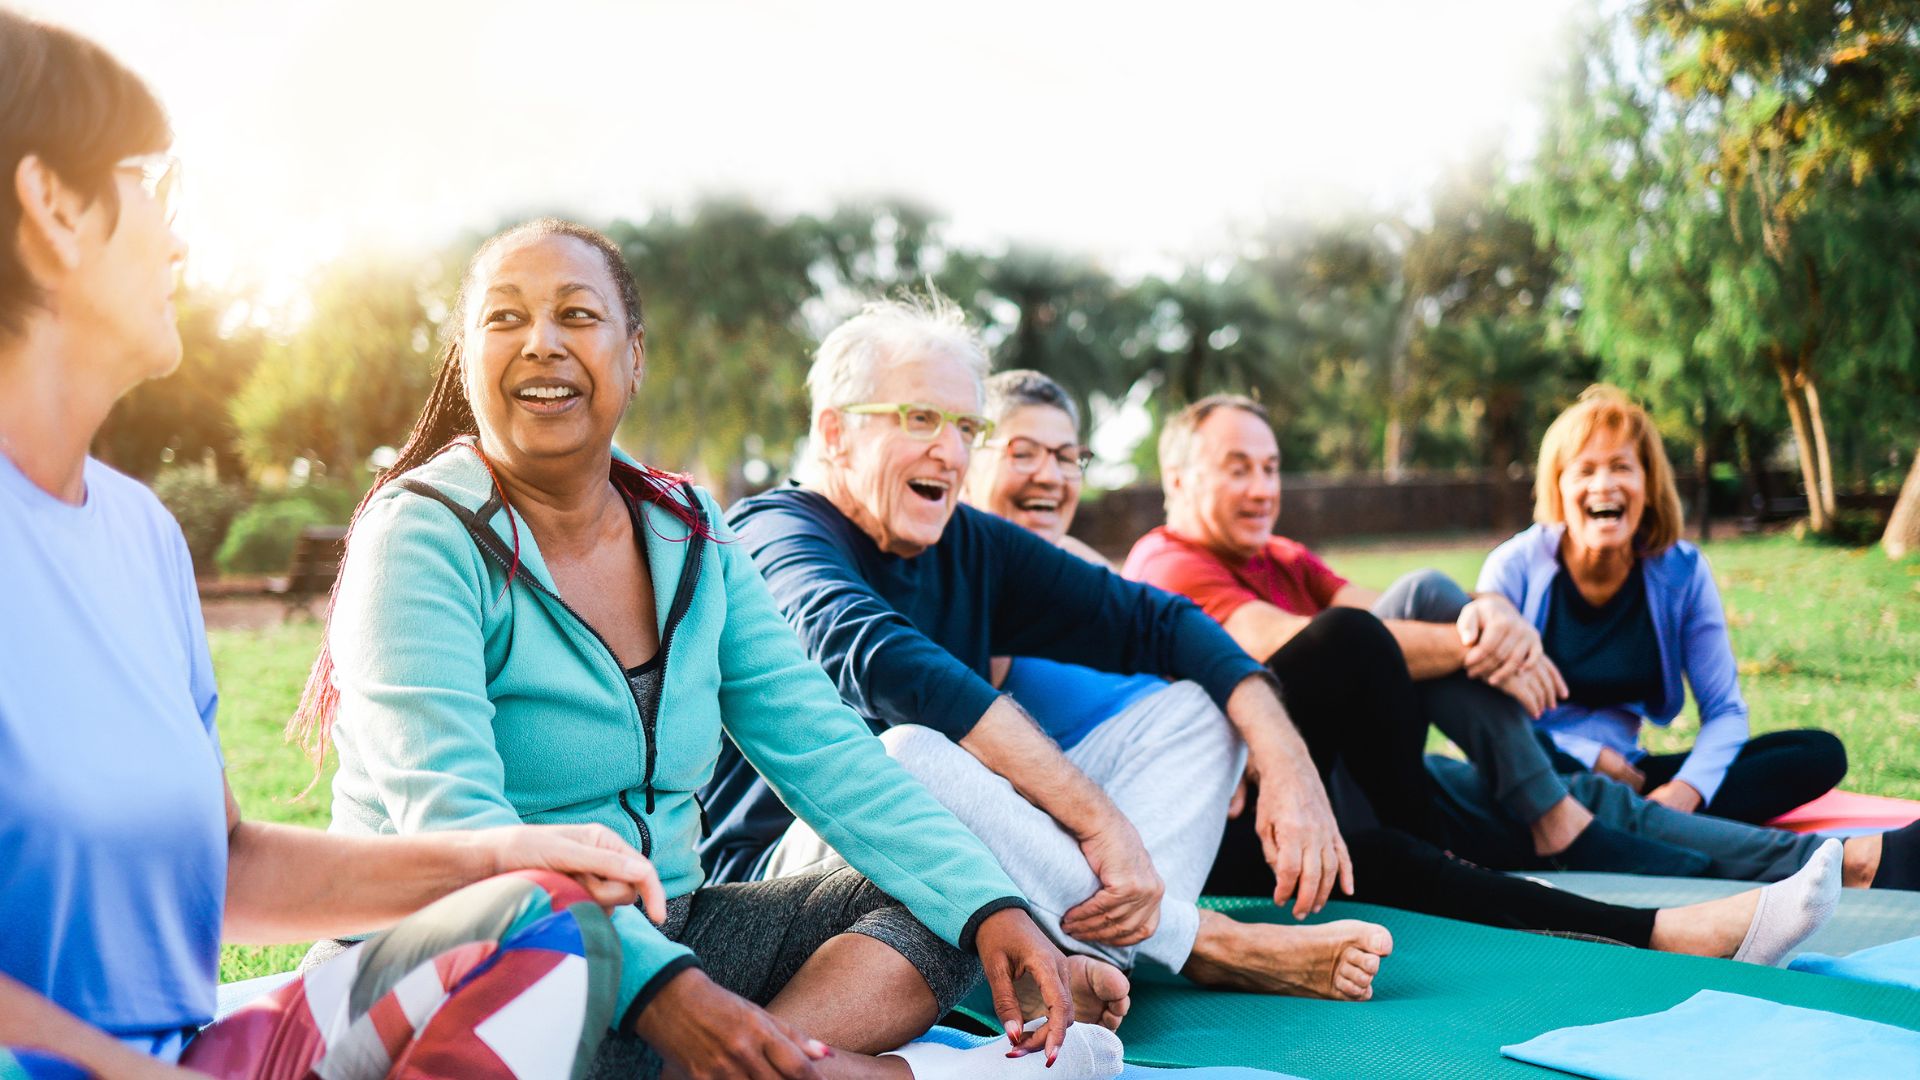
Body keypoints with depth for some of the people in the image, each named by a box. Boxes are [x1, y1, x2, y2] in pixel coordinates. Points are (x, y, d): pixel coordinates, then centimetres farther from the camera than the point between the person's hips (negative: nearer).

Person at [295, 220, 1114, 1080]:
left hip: (668, 932, 6)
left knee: (939, 908, -7)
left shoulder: (686, 531, 6)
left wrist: (990, 904, -14)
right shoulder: (423, 535, -12)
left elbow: (819, 750, 1)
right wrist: (660, 990, -38)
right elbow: (451, 818, -24)